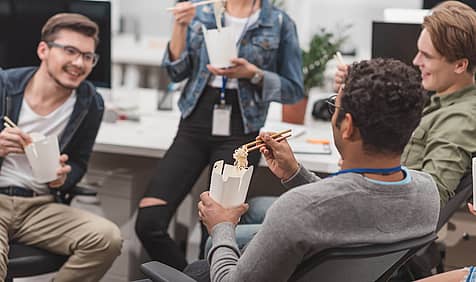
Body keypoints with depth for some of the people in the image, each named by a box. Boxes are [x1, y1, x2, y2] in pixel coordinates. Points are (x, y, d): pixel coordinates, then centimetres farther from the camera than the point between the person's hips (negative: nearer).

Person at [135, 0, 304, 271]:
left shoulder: (280, 23, 0)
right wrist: (180, 26, -8)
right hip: (194, 125, 3)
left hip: (239, 133, -2)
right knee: (148, 222, -11)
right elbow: (178, 72, 7)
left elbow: (294, 90, 3)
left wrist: (253, 74, -13)